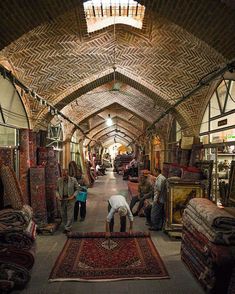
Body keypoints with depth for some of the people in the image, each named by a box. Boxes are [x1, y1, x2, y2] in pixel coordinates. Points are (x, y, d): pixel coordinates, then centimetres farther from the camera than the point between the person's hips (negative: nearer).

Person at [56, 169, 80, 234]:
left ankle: (68, 228, 12)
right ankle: (65, 226, 28)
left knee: (70, 215, 0)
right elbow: (57, 189, 11)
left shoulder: (73, 180, -6)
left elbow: (77, 189, 1)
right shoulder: (59, 180, 1)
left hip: (70, 199, -2)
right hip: (61, 200, 3)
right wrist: (58, 196, -5)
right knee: (63, 214, 11)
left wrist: (73, 196, -12)